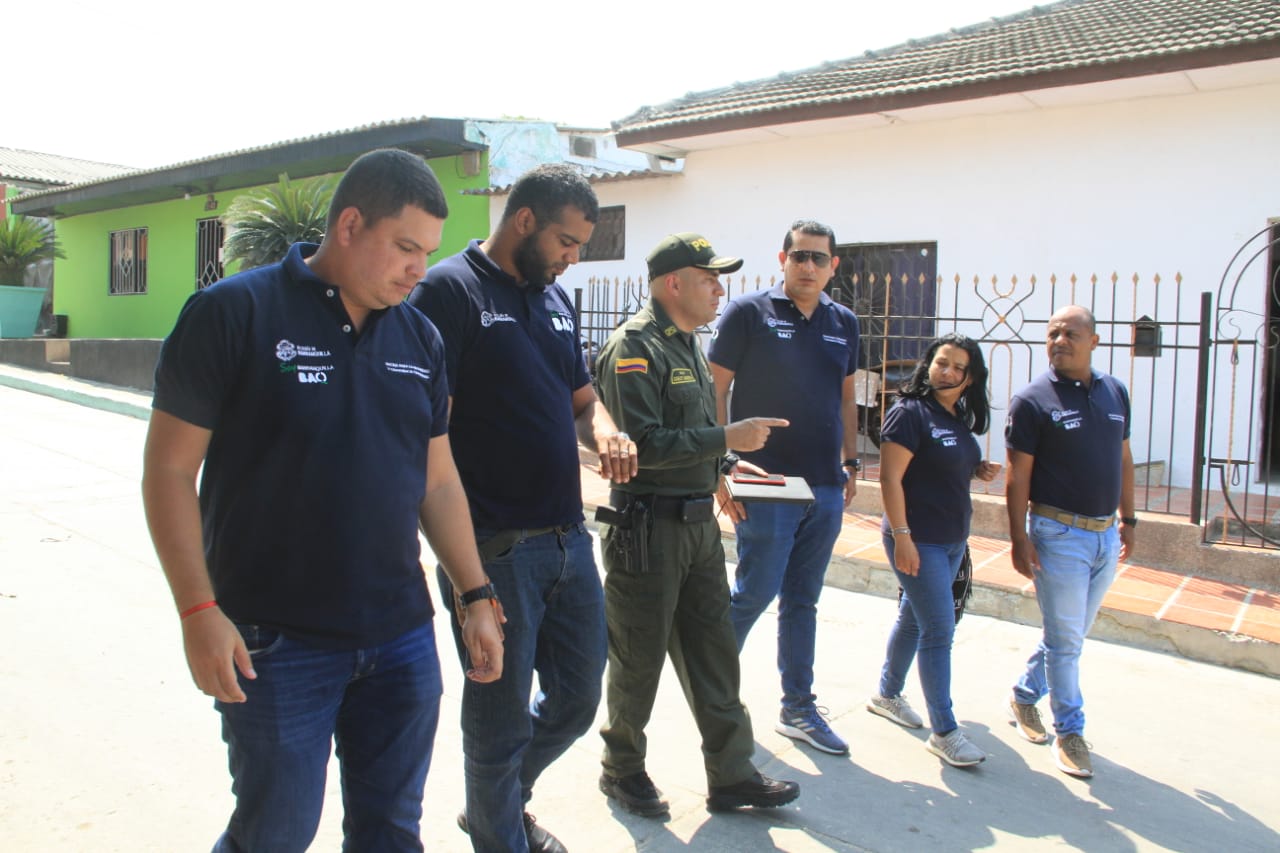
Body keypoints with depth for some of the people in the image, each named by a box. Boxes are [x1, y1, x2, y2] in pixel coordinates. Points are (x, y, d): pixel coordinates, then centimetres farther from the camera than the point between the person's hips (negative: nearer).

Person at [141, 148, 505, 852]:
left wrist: (476, 594, 8)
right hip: (275, 642, -4)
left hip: (401, 637, 5)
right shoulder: (233, 313, -9)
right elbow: (169, 467, -8)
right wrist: (199, 610, -14)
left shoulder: (419, 338, 7)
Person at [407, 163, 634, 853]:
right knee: (501, 719, 9)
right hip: (496, 548, -8)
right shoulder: (451, 290, -10)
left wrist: (604, 432, -3)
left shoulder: (555, 299, 14)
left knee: (577, 700, 19)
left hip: (569, 538, 8)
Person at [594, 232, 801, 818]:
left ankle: (731, 775, 24)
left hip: (698, 524, 9)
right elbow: (644, 443, -24)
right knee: (639, 660, 7)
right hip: (648, 527, -8)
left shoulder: (687, 344, 15)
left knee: (713, 653, 12)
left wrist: (724, 464, 10)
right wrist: (728, 438, -20)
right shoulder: (635, 347, -15)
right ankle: (622, 770, 28)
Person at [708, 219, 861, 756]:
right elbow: (715, 390, -7)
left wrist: (851, 461, 13)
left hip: (826, 489, 5)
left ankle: (798, 709, 25)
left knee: (802, 602, 13)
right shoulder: (749, 312, -6)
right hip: (765, 484, -5)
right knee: (756, 592, 0)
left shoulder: (844, 323, 10)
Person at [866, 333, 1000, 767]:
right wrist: (901, 536, -22)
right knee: (939, 630, -6)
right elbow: (890, 478, -18)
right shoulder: (910, 412, -13)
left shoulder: (961, 420, 11)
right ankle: (944, 731, 4)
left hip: (952, 540, 8)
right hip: (918, 540, -8)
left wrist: (981, 471, 2)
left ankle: (887, 695, 35)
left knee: (914, 618, 18)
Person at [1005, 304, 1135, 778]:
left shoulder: (1115, 393, 8)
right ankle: (1069, 732, 16)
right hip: (1058, 534, -6)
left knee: (1072, 634, 16)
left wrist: (1128, 518, 15)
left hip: (1105, 534, 6)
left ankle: (1024, 695, 34)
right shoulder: (1033, 399, -10)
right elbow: (1018, 475, -11)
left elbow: (1124, 459, 16)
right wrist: (1019, 539, -15)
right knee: (1065, 640, 2)